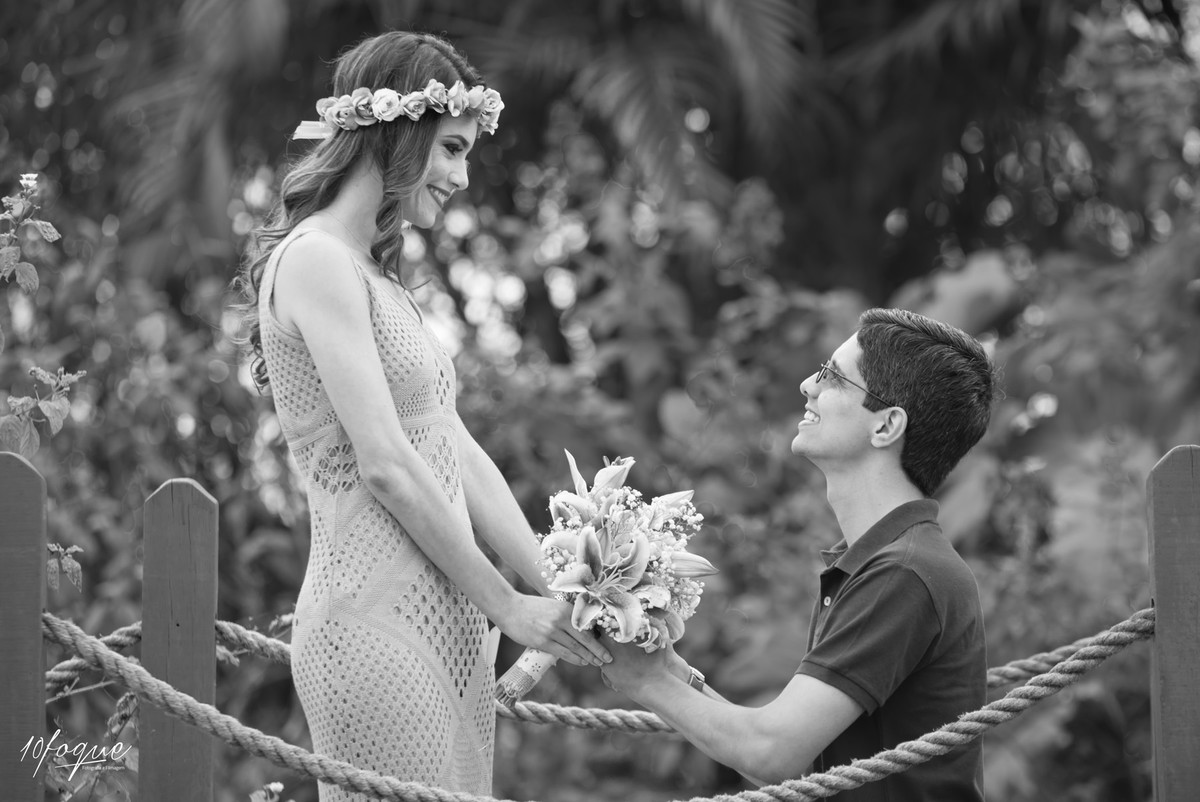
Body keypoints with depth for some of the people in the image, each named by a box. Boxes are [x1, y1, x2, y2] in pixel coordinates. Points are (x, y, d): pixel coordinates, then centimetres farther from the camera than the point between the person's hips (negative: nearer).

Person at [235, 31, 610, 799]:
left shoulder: (377, 276, 19)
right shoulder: (315, 259, -10)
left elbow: (460, 455, 17)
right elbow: (384, 466, -15)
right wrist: (506, 605, -9)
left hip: (444, 621, 9)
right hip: (376, 619, -9)